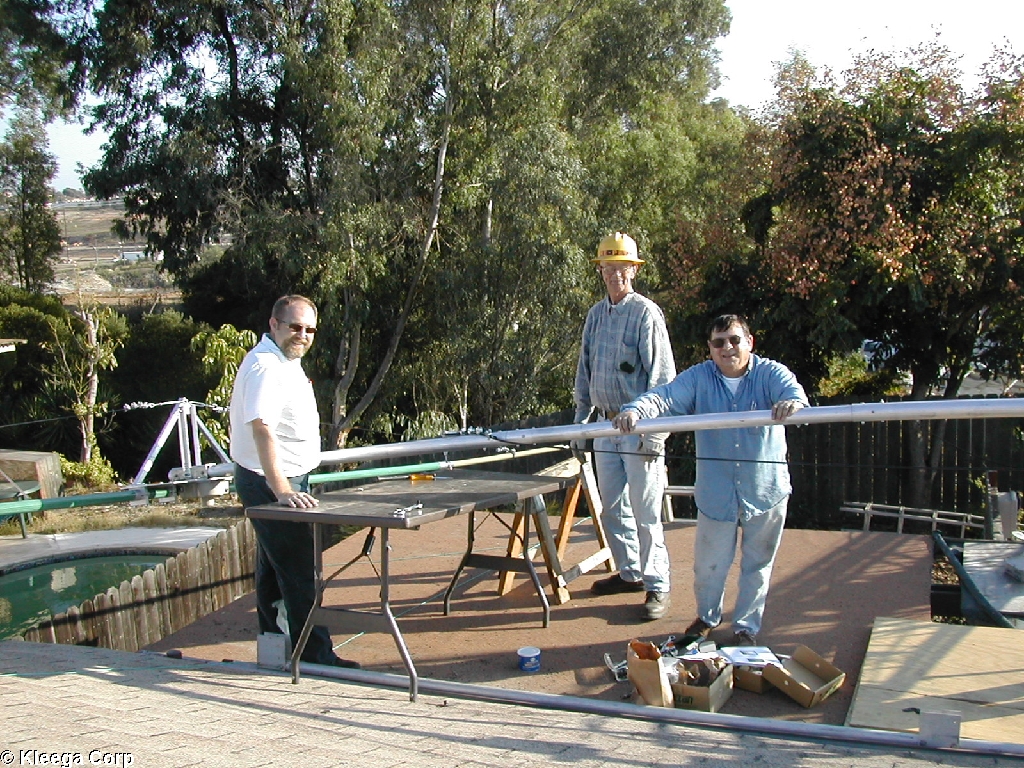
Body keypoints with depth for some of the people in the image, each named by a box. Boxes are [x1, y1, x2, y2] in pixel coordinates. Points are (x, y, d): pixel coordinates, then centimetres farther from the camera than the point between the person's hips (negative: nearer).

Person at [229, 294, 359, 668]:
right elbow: (261, 429, -32)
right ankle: (315, 656, -3)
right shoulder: (264, 367, -21)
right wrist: (282, 491, -39)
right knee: (299, 572, -8)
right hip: (269, 484, -11)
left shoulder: (288, 362, 13)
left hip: (284, 482, 11)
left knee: (274, 567, 17)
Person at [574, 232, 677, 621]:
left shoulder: (646, 313, -8)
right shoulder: (595, 315, 12)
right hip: (606, 424, 7)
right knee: (612, 506, 12)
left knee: (645, 510, -4)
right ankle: (629, 571, 26)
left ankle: (657, 585, 5)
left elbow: (661, 374, -12)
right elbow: (585, 370, 19)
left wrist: (653, 432, -16)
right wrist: (581, 417, 16)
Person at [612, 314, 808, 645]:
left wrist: (792, 403, -54)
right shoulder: (698, 378, -5)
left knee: (757, 564, 13)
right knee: (709, 564, 11)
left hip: (766, 490, -1)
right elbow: (664, 397, -19)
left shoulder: (771, 373, -8)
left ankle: (747, 627, 33)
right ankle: (707, 617, 39)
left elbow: (793, 392, -28)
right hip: (715, 491, 1)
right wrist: (634, 410, -41)